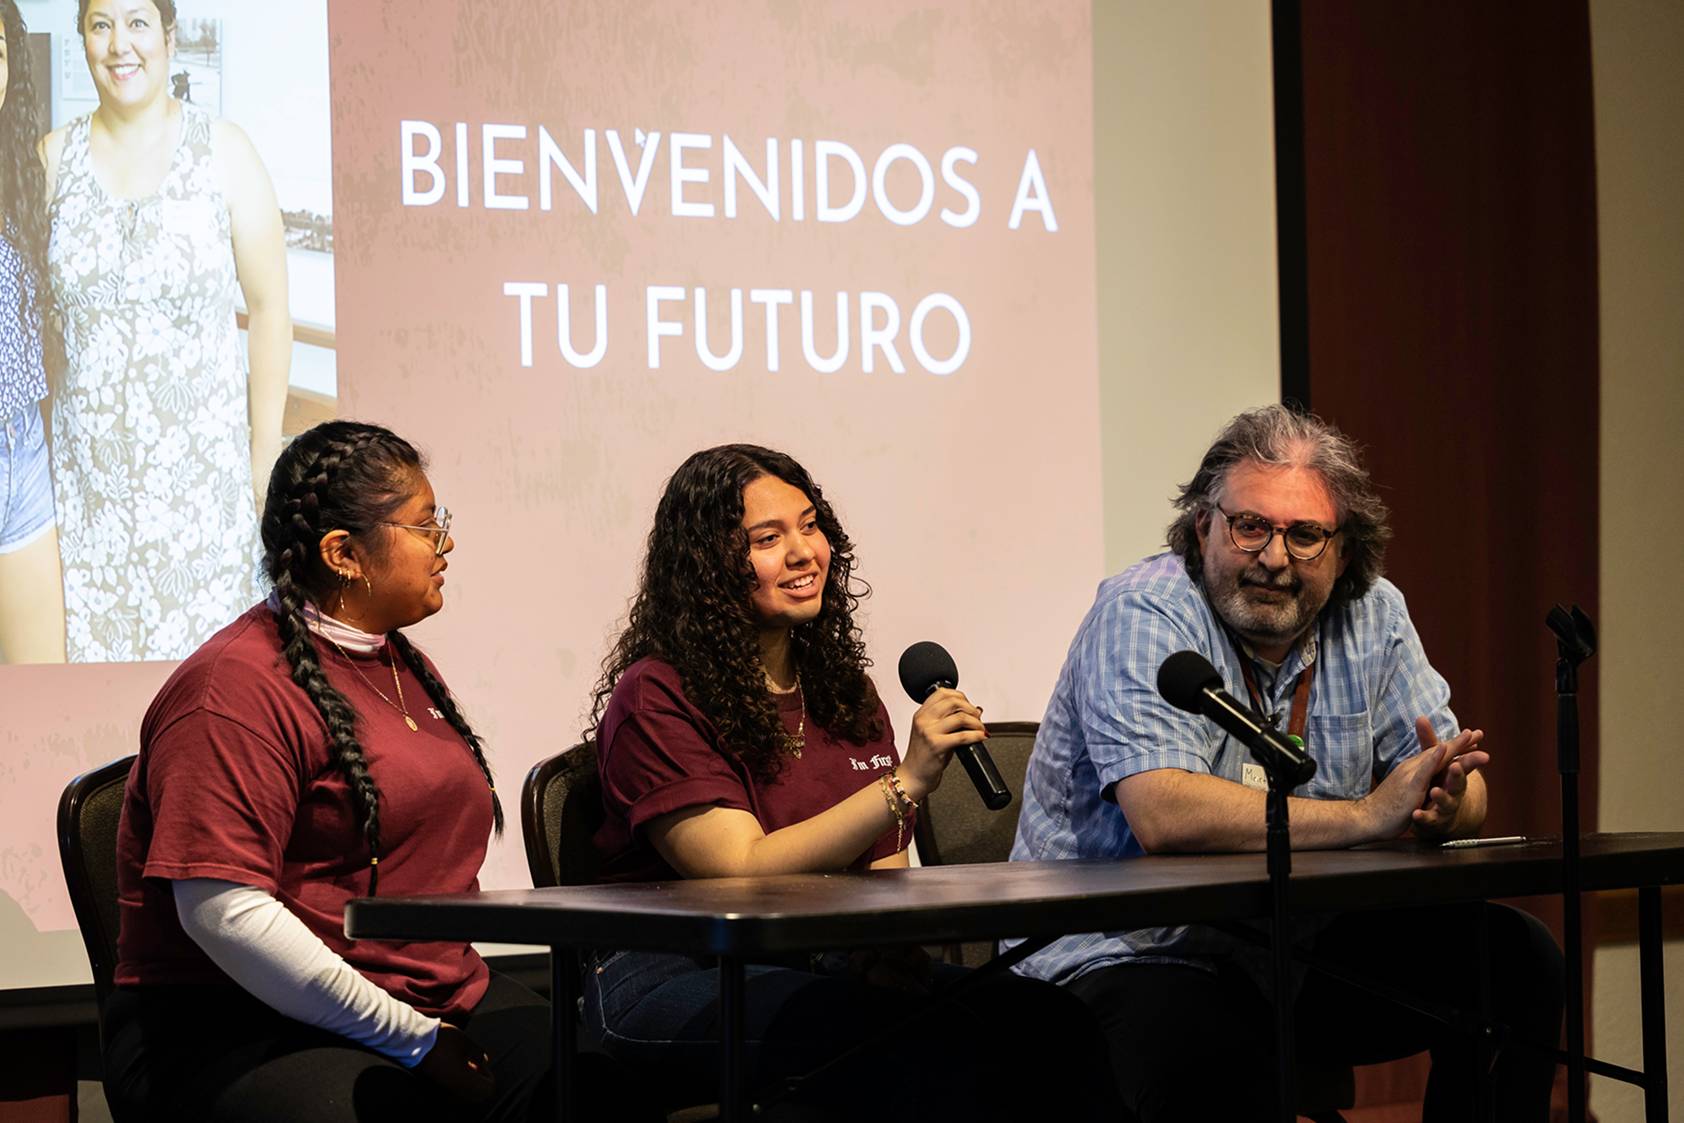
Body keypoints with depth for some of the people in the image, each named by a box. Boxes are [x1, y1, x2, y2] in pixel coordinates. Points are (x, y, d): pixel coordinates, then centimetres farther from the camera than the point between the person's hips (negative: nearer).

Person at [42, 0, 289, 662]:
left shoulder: (224, 153, -6)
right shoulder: (54, 157, 2)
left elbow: (269, 309, -4)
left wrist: (266, 454, -4)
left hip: (201, 454, -2)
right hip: (88, 453, 2)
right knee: (92, 632, 6)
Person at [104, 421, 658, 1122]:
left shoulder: (404, 665, 19)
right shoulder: (236, 689, -11)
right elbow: (223, 912, -20)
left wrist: (457, 1009, 10)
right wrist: (409, 1040, -17)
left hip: (438, 1004, 7)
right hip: (247, 1031, -7)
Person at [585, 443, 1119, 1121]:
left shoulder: (843, 690, 18)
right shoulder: (655, 698, -5)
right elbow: (743, 872, -14)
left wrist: (886, 945, -6)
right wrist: (906, 782, -21)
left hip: (830, 967, 6)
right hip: (673, 976, -6)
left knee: (1047, 1022, -23)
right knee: (932, 1045, -35)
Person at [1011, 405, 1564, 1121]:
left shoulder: (1371, 617, 5)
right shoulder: (1142, 614, -14)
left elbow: (1465, 795, 3)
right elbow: (1164, 816, -28)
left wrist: (1446, 803, -23)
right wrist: (1369, 814, -29)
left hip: (1297, 946, 7)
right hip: (1136, 954, -7)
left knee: (1517, 961, -6)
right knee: (1197, 1047, -39)